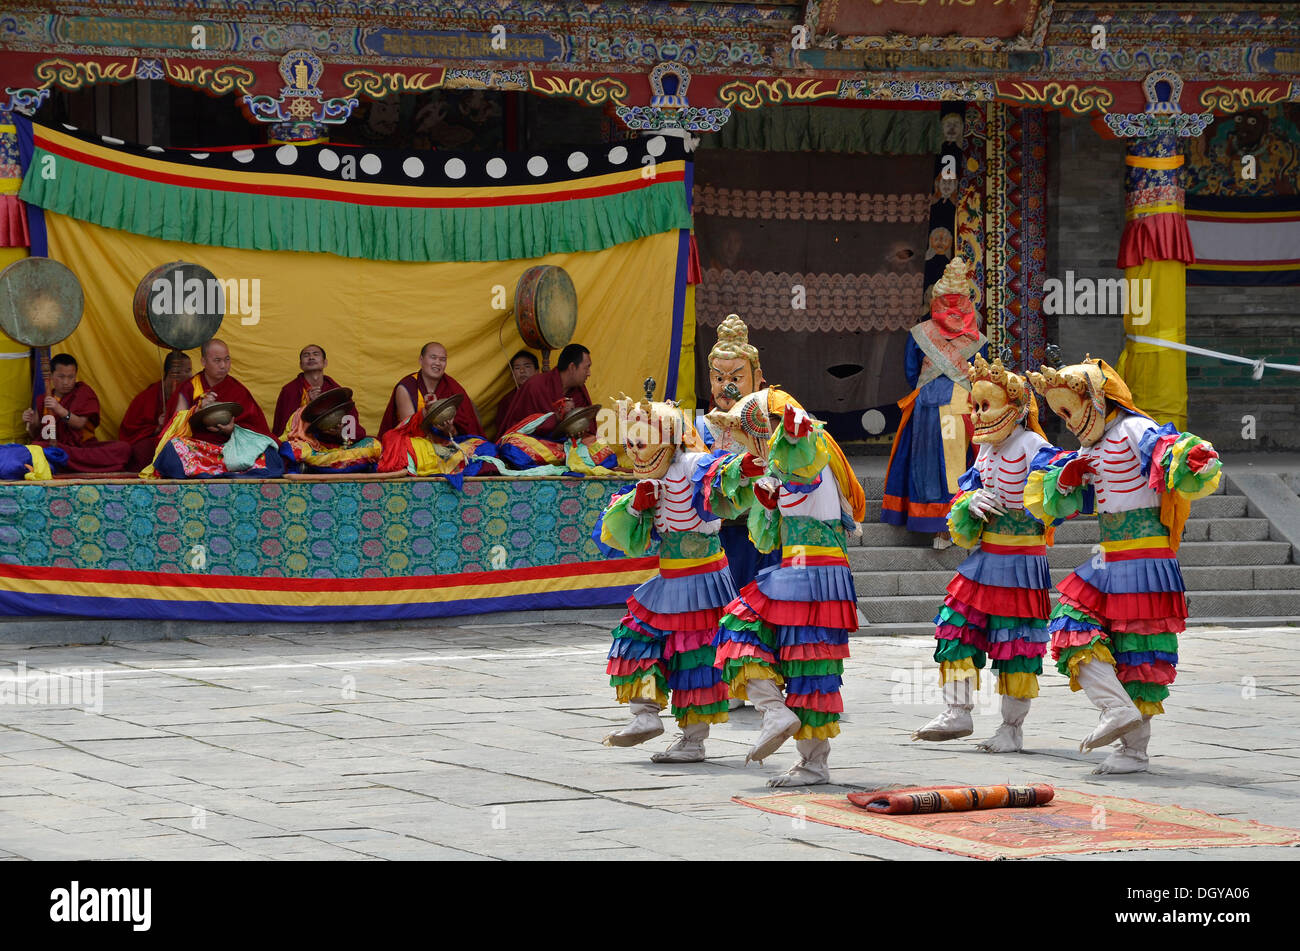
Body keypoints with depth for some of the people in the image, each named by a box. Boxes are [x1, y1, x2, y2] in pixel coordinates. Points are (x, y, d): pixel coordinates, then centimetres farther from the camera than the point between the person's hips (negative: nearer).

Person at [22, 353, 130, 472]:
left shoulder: (83, 392, 9)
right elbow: (35, 436, 16)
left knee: (124, 448, -28)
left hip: (83, 445, 0)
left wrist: (61, 411, -24)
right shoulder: (43, 400, 13)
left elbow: (80, 423, -6)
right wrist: (33, 424, -7)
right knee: (36, 446, -36)